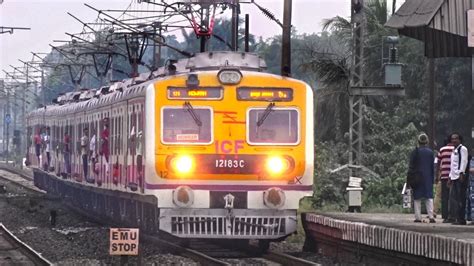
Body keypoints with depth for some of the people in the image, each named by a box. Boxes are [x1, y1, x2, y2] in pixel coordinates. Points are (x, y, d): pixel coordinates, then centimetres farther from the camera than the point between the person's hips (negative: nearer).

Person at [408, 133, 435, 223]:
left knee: (417, 198, 3)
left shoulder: (415, 152, -5)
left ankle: (418, 217, 0)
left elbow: (411, 166, -3)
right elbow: (433, 167, 6)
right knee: (429, 197, 5)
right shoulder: (430, 152, 2)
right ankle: (431, 216, -6)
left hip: (417, 178, -2)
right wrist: (432, 178, 12)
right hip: (428, 177, 2)